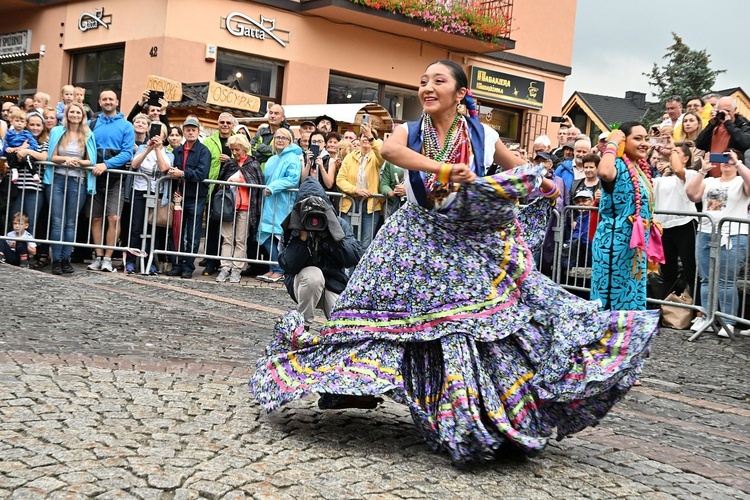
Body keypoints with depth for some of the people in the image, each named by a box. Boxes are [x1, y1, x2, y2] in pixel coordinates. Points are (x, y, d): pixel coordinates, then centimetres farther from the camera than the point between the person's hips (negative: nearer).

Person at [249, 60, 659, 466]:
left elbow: (521, 173, 13)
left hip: (474, 247, -1)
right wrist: (448, 169, -38)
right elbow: (390, 150, -27)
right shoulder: (409, 132, -2)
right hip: (418, 245, 1)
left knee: (479, 330, -9)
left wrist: (544, 185, -10)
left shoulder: (484, 137, -2)